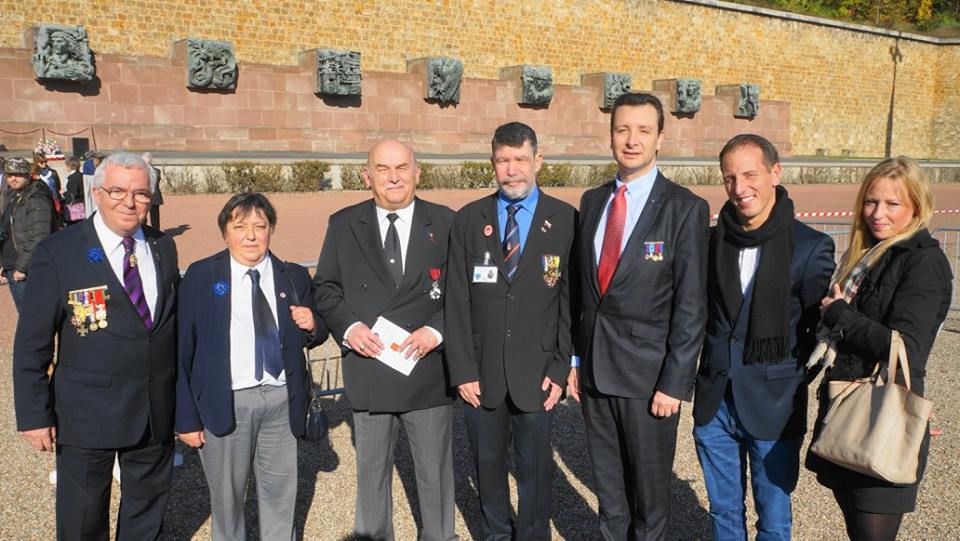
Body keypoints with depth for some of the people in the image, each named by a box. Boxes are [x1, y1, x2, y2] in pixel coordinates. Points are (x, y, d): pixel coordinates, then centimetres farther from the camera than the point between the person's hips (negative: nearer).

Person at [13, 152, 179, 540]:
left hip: (157, 411, 4)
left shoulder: (164, 248, 2)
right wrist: (33, 415, -9)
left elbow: (175, 323, 6)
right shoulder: (57, 253, -11)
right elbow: (31, 344, -8)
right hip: (87, 414, -3)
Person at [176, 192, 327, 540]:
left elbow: (311, 338, 14)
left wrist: (312, 327, -10)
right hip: (226, 403, -2)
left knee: (280, 495, 16)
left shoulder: (295, 277, 4)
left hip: (282, 399, 2)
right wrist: (187, 417, -6)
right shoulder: (200, 277, -3)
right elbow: (184, 349, -4)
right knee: (227, 497, 15)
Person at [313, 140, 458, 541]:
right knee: (371, 473, 17)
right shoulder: (343, 224, 3)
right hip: (369, 371, 1)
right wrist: (348, 326, -11)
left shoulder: (445, 222, 0)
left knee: (436, 472, 15)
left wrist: (436, 331, -15)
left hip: (429, 371, 0)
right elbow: (325, 287, 6)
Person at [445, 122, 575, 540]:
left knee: (535, 467, 12)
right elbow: (456, 301, -1)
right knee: (488, 462, 15)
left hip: (536, 372, -1)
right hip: (481, 372, 2)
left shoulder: (566, 220, -2)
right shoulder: (468, 220, 2)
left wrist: (560, 368, -6)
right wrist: (463, 370, -6)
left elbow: (571, 301, -2)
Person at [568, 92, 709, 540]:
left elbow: (691, 306, -11)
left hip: (648, 374, -4)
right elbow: (582, 288, 10)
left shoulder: (685, 208, -9)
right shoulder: (592, 201, 7)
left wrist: (675, 383, -13)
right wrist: (575, 358, 8)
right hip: (594, 369, 5)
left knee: (649, 490, 12)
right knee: (608, 487, 18)